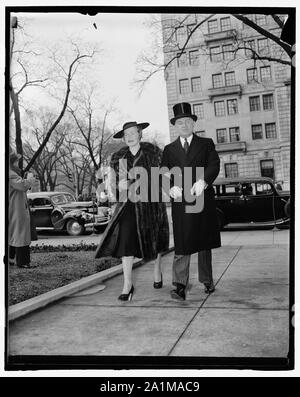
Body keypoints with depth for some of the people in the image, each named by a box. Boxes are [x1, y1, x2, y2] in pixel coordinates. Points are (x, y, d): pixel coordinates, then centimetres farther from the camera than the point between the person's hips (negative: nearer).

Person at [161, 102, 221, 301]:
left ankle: (207, 281, 23)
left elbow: (214, 165, -3)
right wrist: (172, 187, -17)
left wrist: (203, 182, -22)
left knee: (205, 243, 10)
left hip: (203, 198, 0)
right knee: (182, 245, -7)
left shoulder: (206, 143, 12)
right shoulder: (169, 149, 15)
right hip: (180, 202, 0)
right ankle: (180, 286, -8)